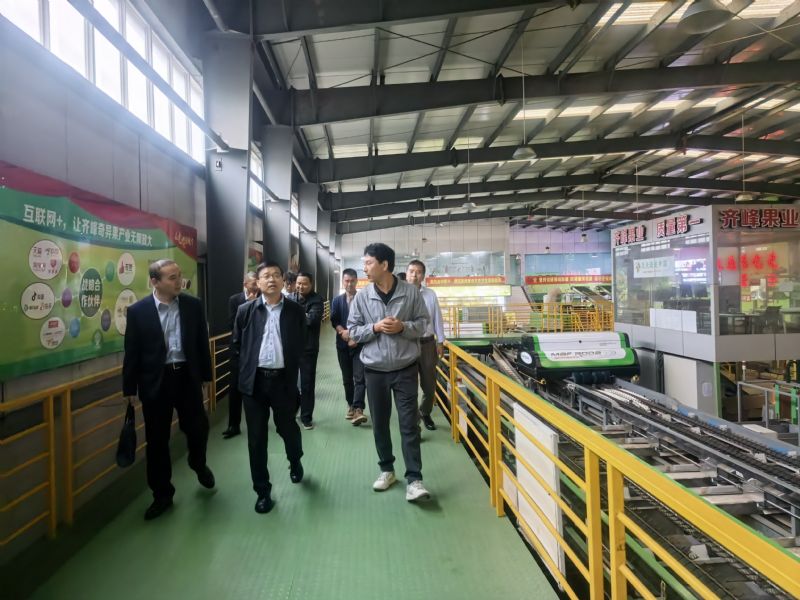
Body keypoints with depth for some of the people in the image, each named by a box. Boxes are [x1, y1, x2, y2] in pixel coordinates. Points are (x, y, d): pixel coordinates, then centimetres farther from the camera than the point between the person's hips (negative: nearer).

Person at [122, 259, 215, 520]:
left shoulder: (193, 305, 1)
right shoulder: (138, 310, -5)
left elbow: (202, 342, 6)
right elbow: (132, 352, -2)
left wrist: (206, 376, 7)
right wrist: (129, 388, -1)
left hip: (187, 376, 1)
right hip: (155, 381, -1)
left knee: (198, 427, 6)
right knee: (157, 440, 8)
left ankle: (198, 463, 41)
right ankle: (162, 494, 25)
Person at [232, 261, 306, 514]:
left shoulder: (295, 311, 0)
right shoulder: (246, 310, 1)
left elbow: (301, 345, 7)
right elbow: (236, 345, 9)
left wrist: (290, 367, 6)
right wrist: (249, 364, 8)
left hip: (283, 380, 0)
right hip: (254, 381, 1)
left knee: (288, 429, 14)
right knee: (256, 438, 7)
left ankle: (295, 462, 47)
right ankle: (263, 491, 21)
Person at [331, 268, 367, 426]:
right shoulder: (337, 300, 10)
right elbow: (334, 320, 0)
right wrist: (342, 331, -18)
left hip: (360, 344, -3)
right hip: (343, 344, 3)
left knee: (359, 377, -10)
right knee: (347, 378, 11)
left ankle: (358, 409, -14)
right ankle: (351, 406, 24)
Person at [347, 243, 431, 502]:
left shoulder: (411, 292, -6)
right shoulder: (362, 296, -2)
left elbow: (423, 323, 1)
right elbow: (353, 332, 1)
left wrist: (403, 327, -18)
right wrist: (375, 328, -16)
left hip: (405, 369, -2)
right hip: (375, 370, 2)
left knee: (409, 423, 0)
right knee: (379, 423, 13)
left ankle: (414, 479, 8)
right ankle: (387, 469, 31)